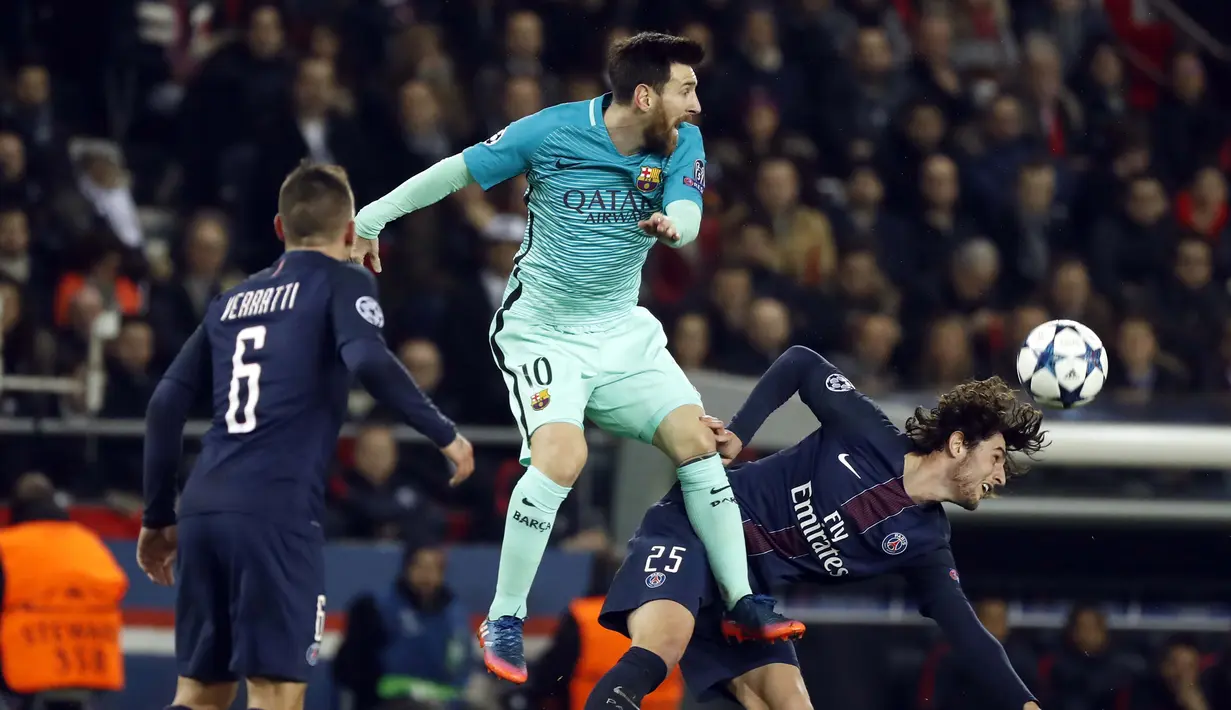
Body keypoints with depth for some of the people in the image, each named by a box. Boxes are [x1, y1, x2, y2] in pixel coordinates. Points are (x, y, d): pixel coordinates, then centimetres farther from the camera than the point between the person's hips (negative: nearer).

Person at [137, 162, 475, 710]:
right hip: (277, 513, -6)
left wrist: (159, 516, 24)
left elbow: (166, 404, 18)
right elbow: (368, 361, -16)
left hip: (204, 507, 6)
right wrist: (443, 433, -6)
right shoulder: (341, 282, 4)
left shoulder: (231, 301, 22)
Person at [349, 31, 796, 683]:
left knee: (696, 439, -9)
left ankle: (741, 604, 2)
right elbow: (458, 170, -5)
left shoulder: (683, 143, -4)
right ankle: (503, 622, -12)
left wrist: (671, 225, -44)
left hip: (622, 330, 5)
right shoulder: (551, 132, -16)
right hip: (541, 331, -5)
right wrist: (370, 219, -1)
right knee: (561, 454, -25)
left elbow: (687, 214, -19)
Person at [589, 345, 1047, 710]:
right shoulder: (869, 434, -9)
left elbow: (967, 634, -1)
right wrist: (737, 434, -11)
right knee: (659, 649, -35)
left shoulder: (923, 544, 2)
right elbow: (801, 363, 0)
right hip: (691, 526, -6)